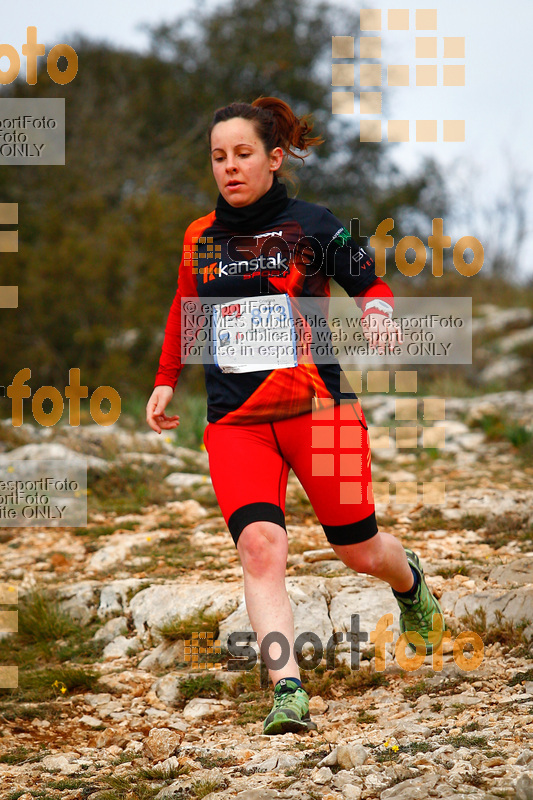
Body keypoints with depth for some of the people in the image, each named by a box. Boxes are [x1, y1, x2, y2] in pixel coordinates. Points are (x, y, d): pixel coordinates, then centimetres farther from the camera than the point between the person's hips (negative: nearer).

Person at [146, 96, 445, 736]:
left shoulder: (311, 225, -2)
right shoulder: (198, 238, 9)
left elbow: (370, 283, 8)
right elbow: (184, 313, 25)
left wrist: (376, 312, -13)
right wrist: (166, 382, 19)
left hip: (315, 406, -2)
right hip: (233, 419, 2)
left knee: (359, 550, 8)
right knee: (259, 544, -21)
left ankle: (410, 581, 45)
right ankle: (288, 691, -27)